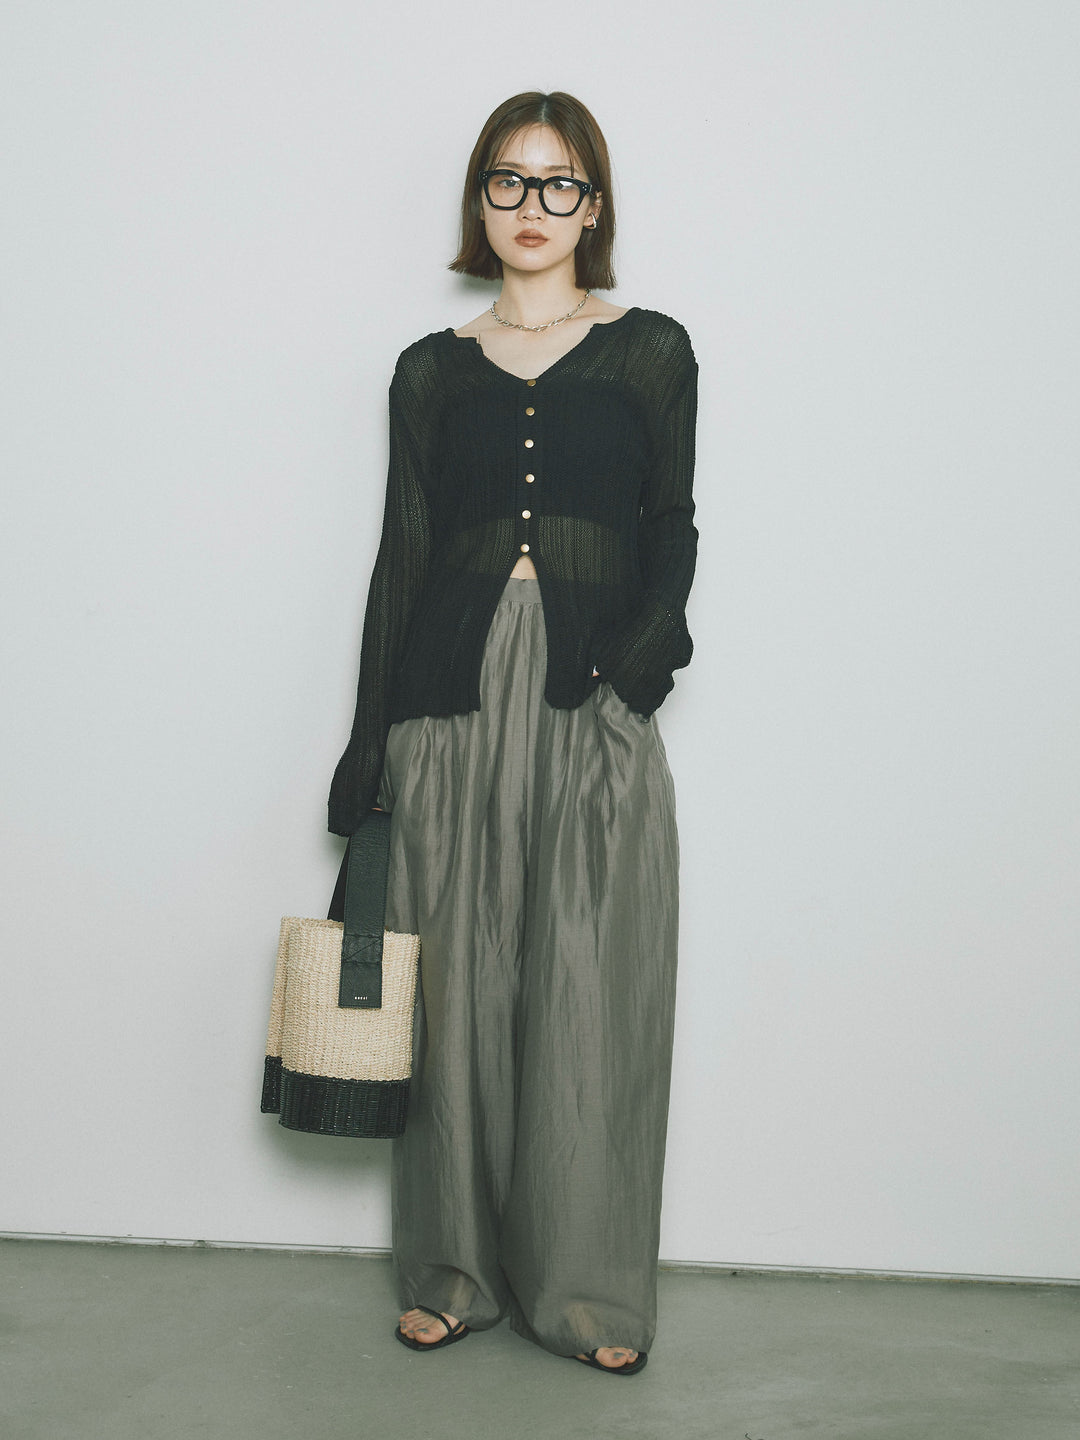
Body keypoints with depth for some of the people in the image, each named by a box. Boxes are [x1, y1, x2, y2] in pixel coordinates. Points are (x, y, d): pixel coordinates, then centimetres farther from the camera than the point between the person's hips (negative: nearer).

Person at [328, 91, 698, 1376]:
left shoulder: (650, 352, 8)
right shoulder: (433, 371, 12)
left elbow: (673, 536, 4)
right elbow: (402, 554, 11)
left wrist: (632, 671, -13)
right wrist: (369, 741, 7)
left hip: (596, 708, -1)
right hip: (454, 702, 2)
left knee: (591, 991, -2)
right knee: (458, 985, 4)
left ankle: (591, 1285, 12)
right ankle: (456, 1270, 18)